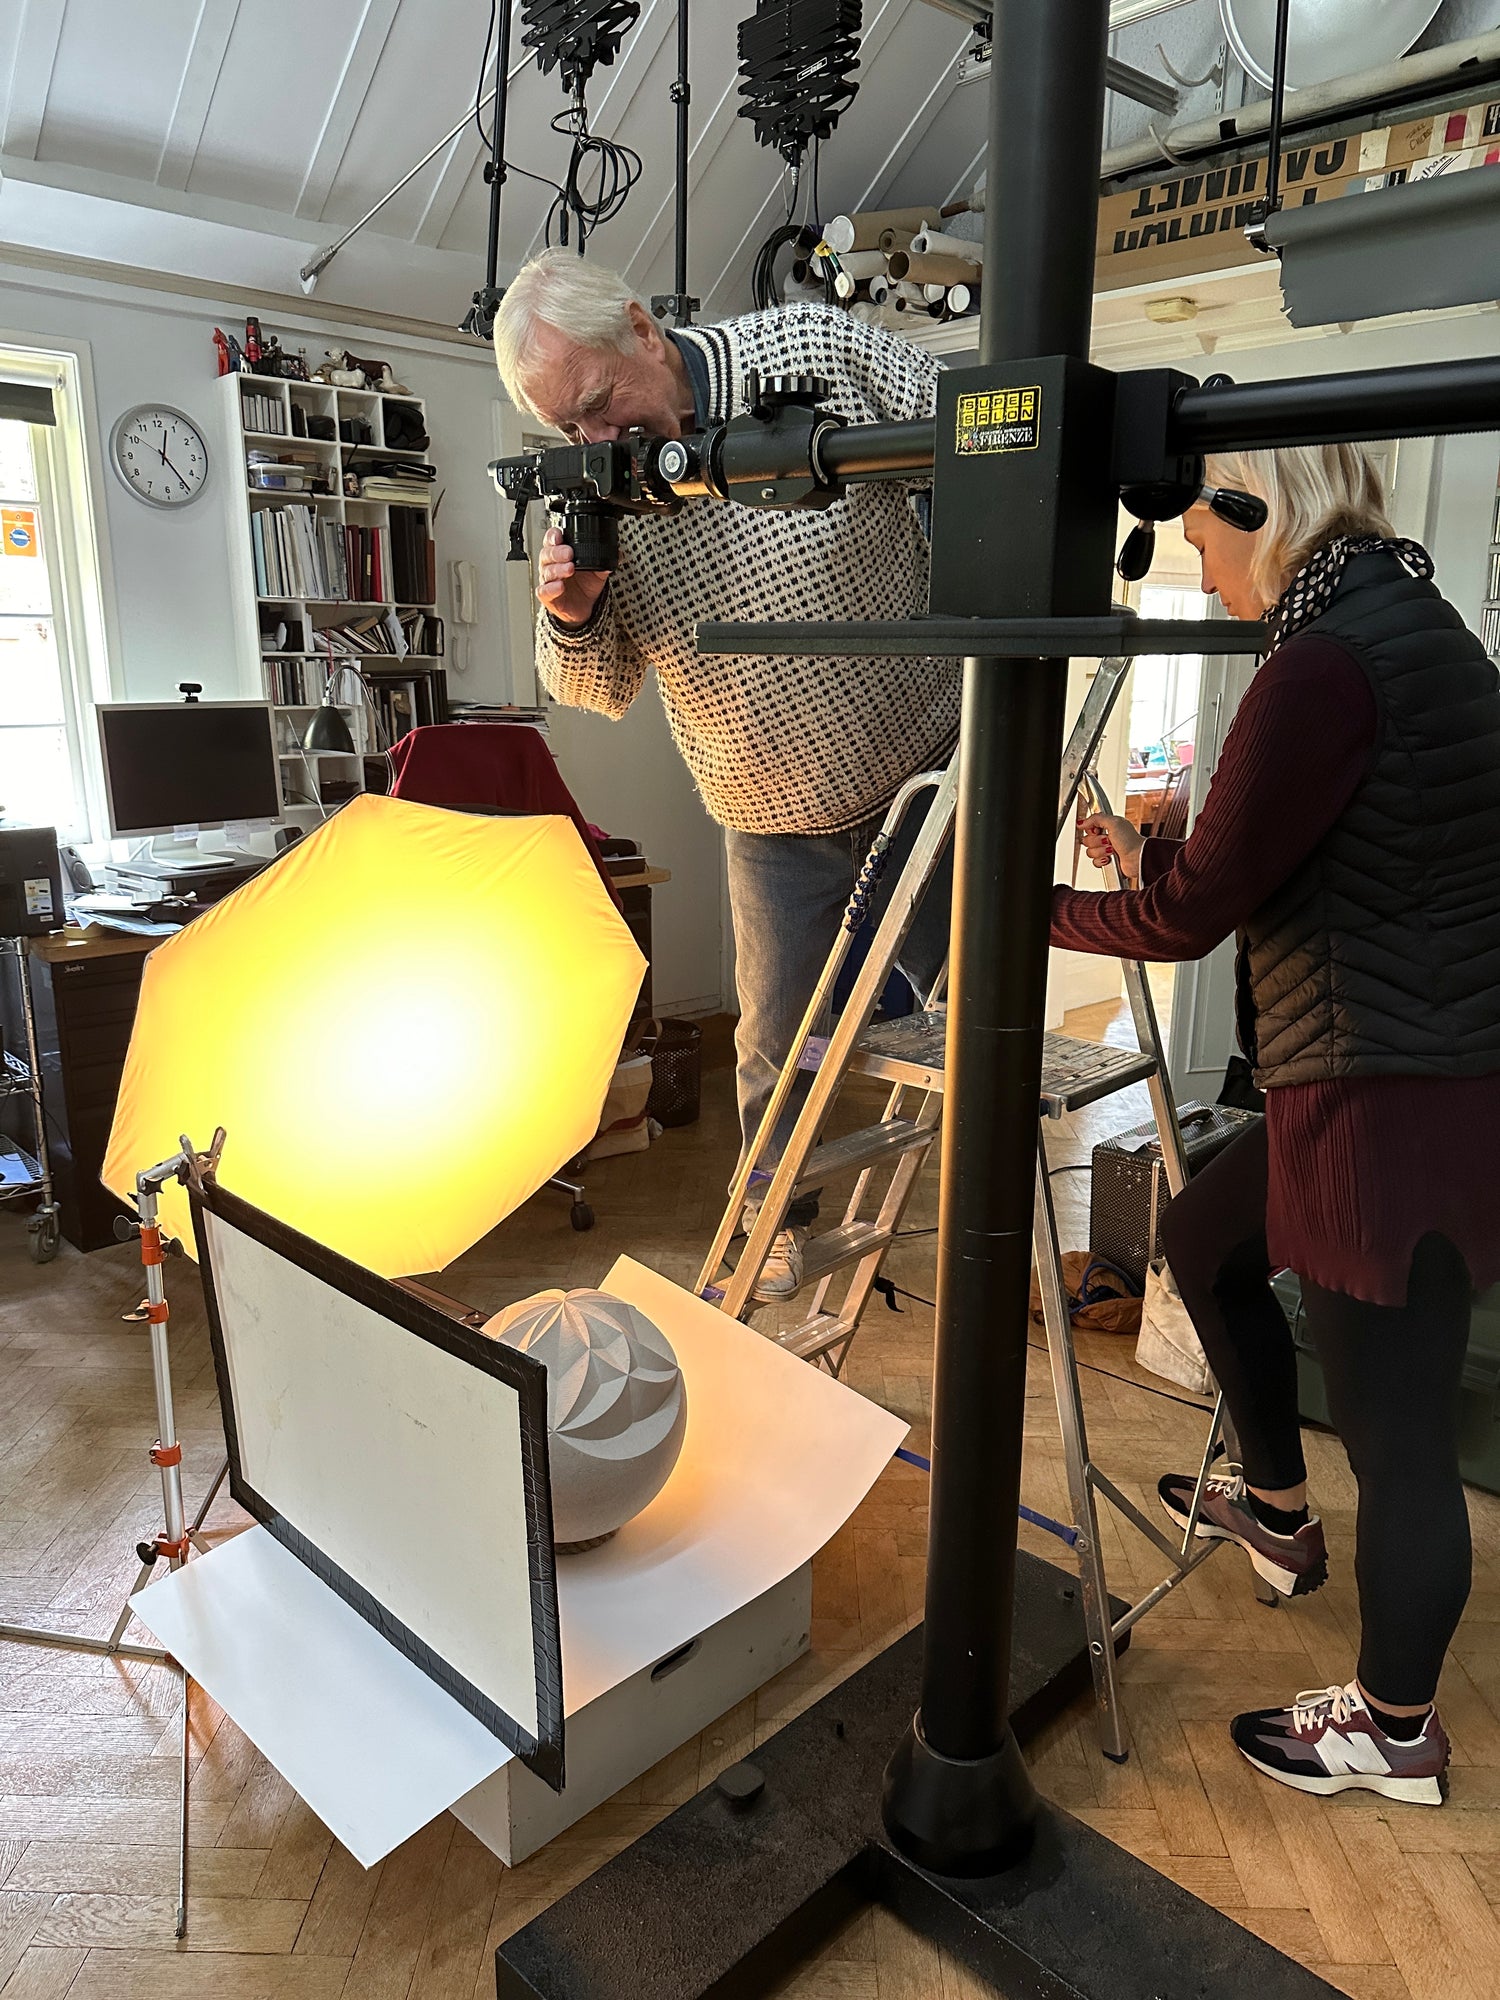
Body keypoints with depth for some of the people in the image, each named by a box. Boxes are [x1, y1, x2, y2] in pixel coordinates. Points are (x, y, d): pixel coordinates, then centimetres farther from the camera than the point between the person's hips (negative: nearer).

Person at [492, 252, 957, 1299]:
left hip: (931, 770, -1)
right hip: (778, 819, 2)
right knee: (775, 1037, 10)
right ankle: (778, 1219, 35)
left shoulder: (822, 350, -16)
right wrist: (574, 615, -22)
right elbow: (600, 687, 1)